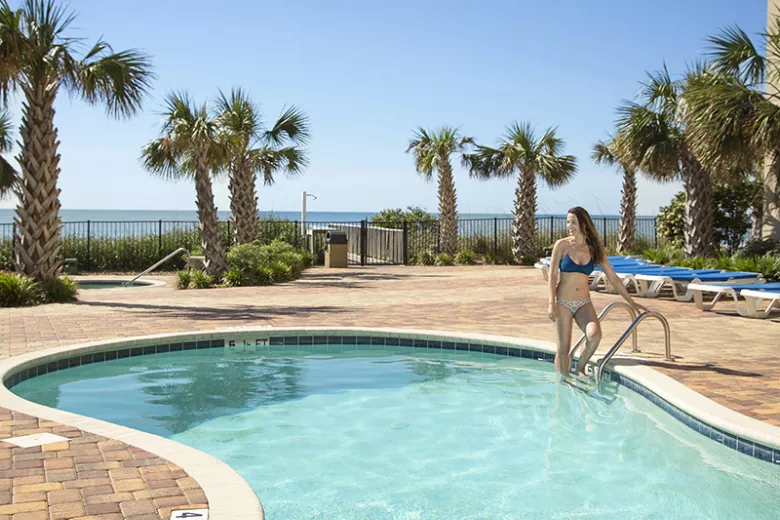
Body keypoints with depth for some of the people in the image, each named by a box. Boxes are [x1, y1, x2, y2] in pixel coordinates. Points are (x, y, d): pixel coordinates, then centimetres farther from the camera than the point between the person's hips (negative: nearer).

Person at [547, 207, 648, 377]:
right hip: (563, 302, -2)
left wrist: (632, 303, 10)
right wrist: (552, 303, -14)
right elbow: (552, 275, -3)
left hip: (584, 303, 2)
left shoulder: (594, 249, 6)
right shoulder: (562, 245, -1)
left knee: (594, 335, -24)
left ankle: (580, 368, 0)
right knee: (563, 347, -6)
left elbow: (613, 278, 9)